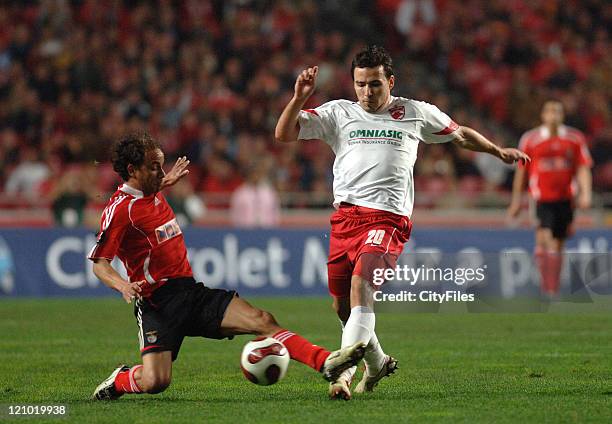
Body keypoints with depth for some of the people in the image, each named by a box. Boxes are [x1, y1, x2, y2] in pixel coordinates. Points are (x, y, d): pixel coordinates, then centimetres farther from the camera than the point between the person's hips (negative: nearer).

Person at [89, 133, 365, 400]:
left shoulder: (153, 195, 14)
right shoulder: (120, 208, -11)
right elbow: (99, 264, -14)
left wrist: (166, 181, 44)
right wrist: (123, 286, -31)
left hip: (192, 292, 8)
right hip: (158, 303, -8)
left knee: (262, 321, -10)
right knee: (154, 382, -21)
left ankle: (326, 363, -17)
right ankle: (119, 380, 12)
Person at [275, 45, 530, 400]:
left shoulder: (416, 113, 12)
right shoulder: (338, 113, 11)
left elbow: (460, 134, 29)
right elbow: (284, 134, 4)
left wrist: (499, 151, 26)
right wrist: (299, 98, -10)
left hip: (388, 217, -3)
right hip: (345, 216, 4)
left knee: (361, 282, -27)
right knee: (341, 305, 9)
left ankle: (344, 373, -36)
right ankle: (377, 362, 36)